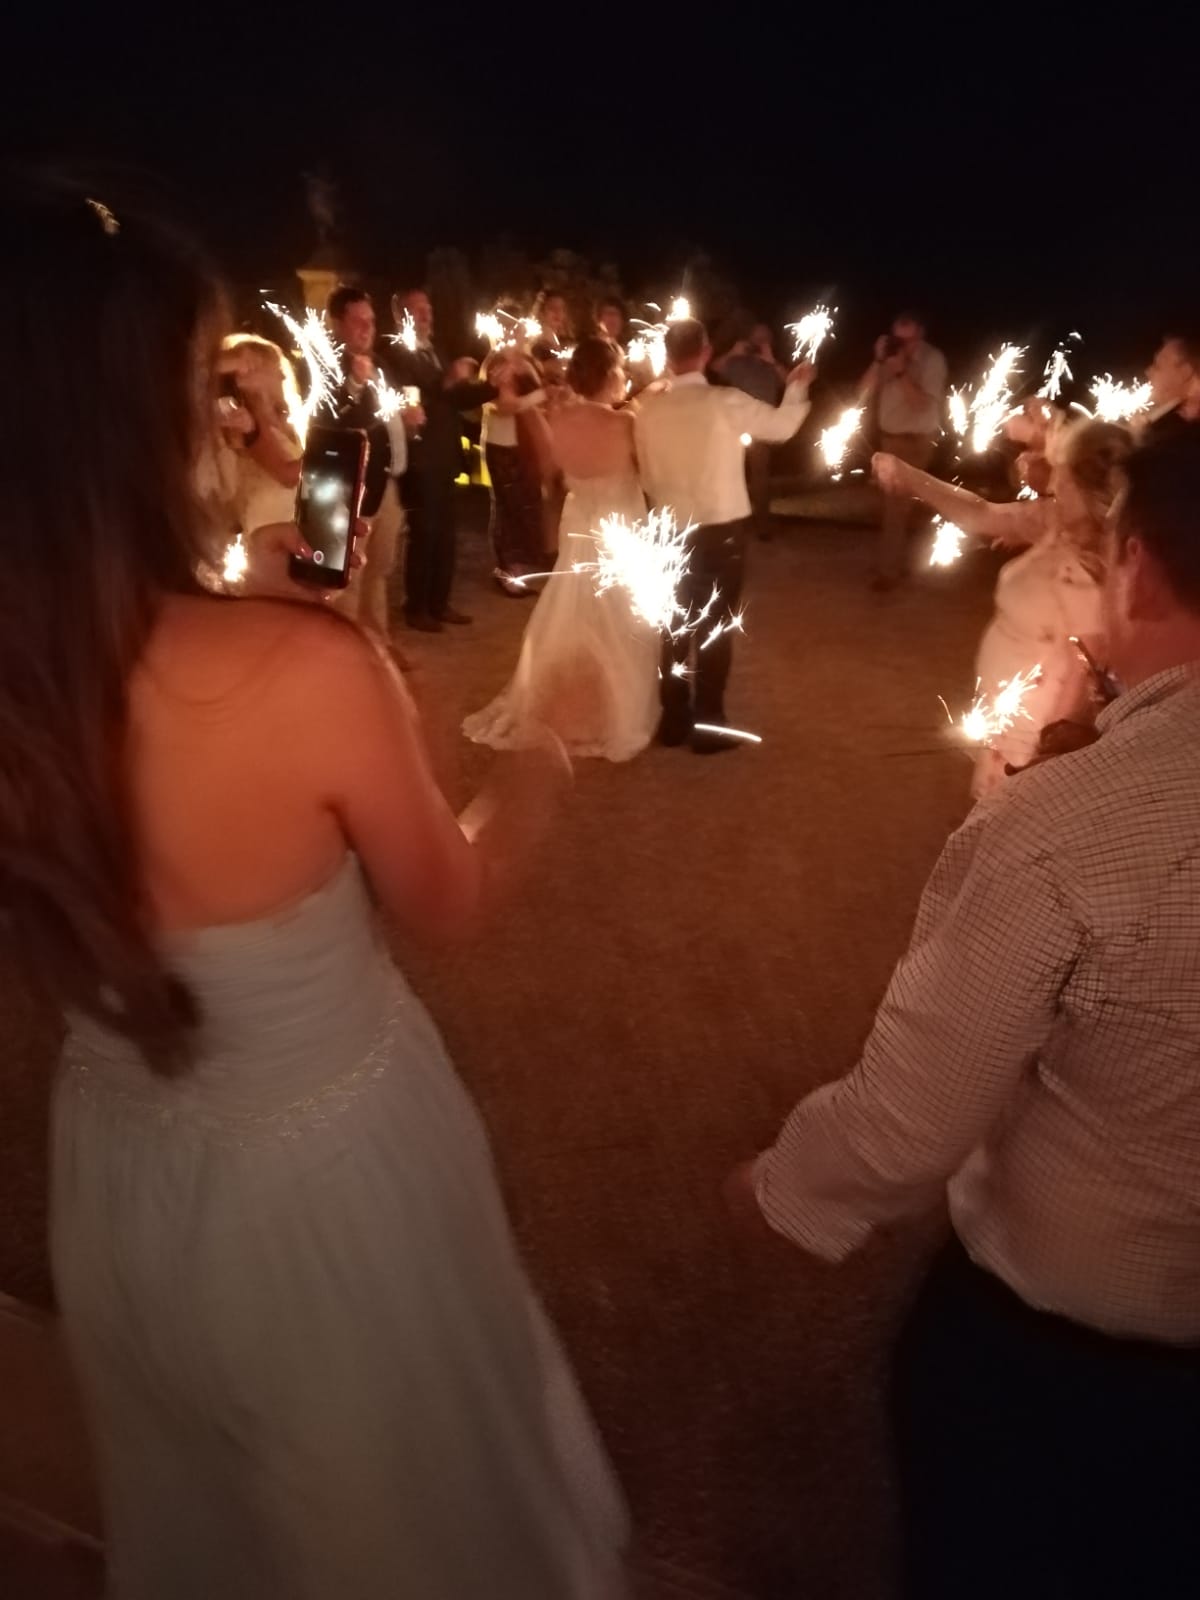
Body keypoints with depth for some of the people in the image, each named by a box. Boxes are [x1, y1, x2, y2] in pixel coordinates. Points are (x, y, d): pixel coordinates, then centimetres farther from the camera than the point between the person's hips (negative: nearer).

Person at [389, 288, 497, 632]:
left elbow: (456, 399, 17)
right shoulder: (396, 354, -9)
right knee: (423, 533, -4)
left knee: (446, 535, 12)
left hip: (443, 457, 8)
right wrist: (447, 382, -31)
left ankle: (439, 603, 22)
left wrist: (495, 386, 5)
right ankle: (416, 608, 7)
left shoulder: (434, 354, 19)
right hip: (420, 460, -8)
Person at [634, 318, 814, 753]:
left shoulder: (648, 409, -4)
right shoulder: (726, 402, -12)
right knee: (715, 628, 6)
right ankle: (707, 726, 11)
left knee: (677, 625, 14)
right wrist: (797, 387, 21)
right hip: (721, 530, -3)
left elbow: (647, 476, 5)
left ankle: (674, 721, 22)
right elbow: (782, 425, 3)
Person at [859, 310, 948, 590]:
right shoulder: (891, 355, 0)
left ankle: (889, 569, 3)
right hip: (889, 436, 5)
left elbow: (922, 404, -22)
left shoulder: (932, 359, -13)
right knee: (895, 500, 13)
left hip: (916, 440, -5)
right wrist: (879, 361, -17)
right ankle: (896, 559, 27)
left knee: (897, 503, -5)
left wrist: (900, 372, -29)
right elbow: (864, 395, -5)